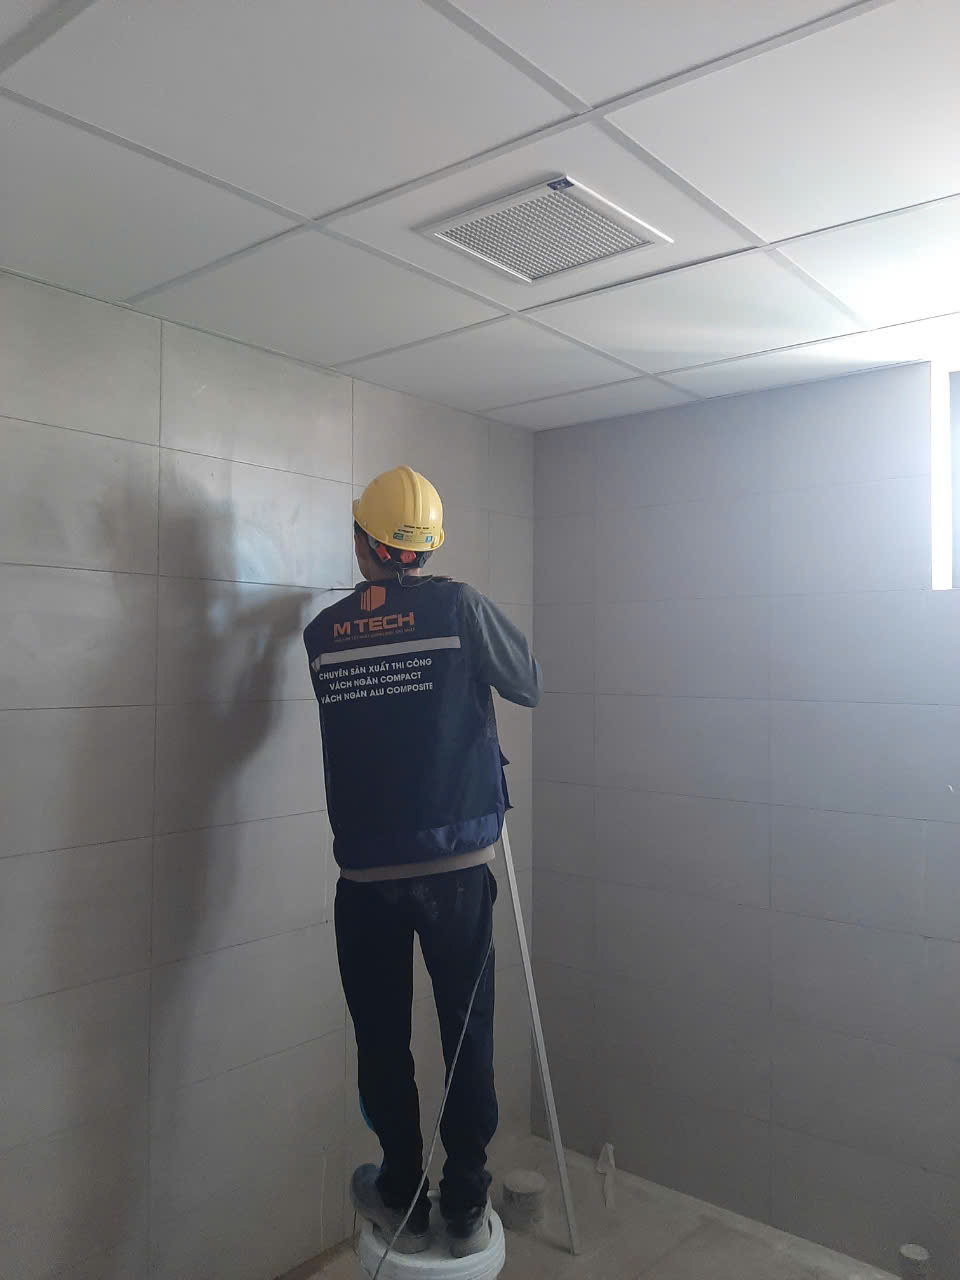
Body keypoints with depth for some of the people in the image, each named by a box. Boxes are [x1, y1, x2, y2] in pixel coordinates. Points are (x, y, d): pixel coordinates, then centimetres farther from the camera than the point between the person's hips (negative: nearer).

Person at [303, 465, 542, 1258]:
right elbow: (530, 687, 2)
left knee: (383, 1041, 16)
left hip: (366, 873, 2)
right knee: (469, 1037, 13)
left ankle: (402, 1202, 29)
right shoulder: (457, 606, -8)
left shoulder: (322, 634, 0)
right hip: (457, 866, -1)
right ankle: (466, 1208, 24)